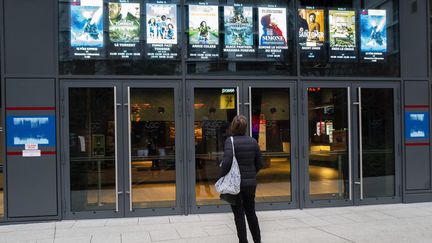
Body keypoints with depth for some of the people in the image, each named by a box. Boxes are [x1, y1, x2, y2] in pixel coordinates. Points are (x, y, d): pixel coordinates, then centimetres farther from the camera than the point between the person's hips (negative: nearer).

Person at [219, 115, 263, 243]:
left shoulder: (230, 141, -13)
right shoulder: (253, 141, 1)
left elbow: (227, 161, -24)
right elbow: (259, 164, 6)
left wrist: (221, 178, -10)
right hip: (250, 183, 4)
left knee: (239, 214, 6)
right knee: (251, 212, 20)